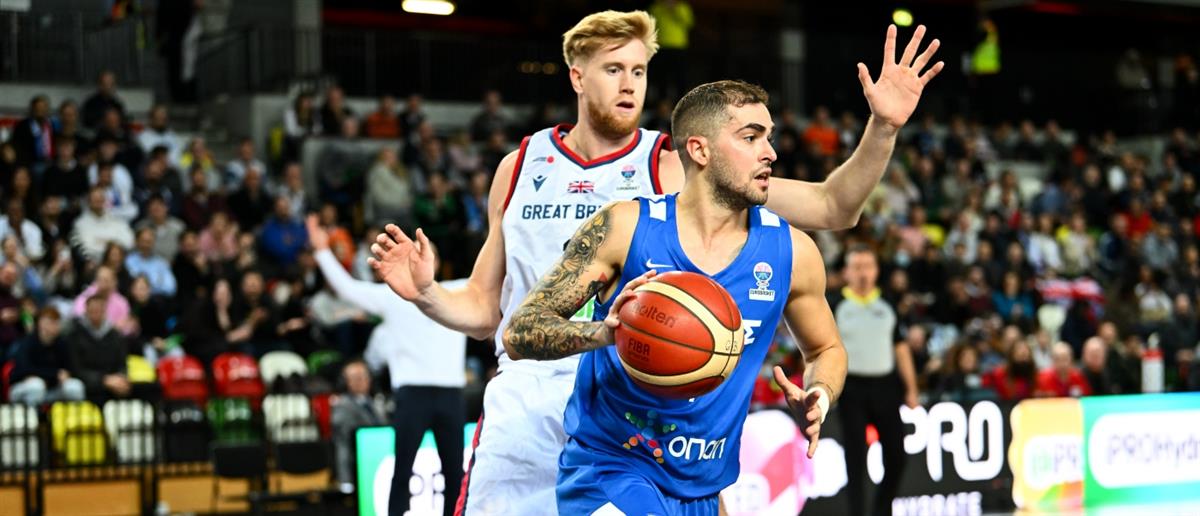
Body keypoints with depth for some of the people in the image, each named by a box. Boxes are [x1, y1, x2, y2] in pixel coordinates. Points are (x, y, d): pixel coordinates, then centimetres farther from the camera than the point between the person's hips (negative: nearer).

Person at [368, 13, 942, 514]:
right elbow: (485, 310, 16)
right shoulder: (519, 168, 10)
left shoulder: (675, 169, 0)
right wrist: (426, 294, -3)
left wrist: (882, 129, -19)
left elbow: (831, 208, -5)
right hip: (522, 411, 2)